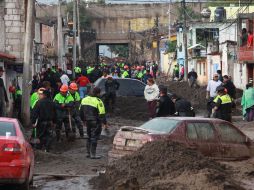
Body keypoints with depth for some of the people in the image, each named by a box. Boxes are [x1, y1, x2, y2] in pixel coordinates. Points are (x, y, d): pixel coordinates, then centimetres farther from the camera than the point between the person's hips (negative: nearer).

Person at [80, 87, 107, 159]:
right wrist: (105, 123, -9)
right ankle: (93, 154, 1)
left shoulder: (85, 99, 4)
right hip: (96, 122, -7)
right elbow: (102, 113, -18)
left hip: (88, 121, 7)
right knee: (94, 138, 0)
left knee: (90, 137, 19)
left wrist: (83, 120, 25)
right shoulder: (98, 101, -17)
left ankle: (88, 153, 23)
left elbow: (81, 111, 13)